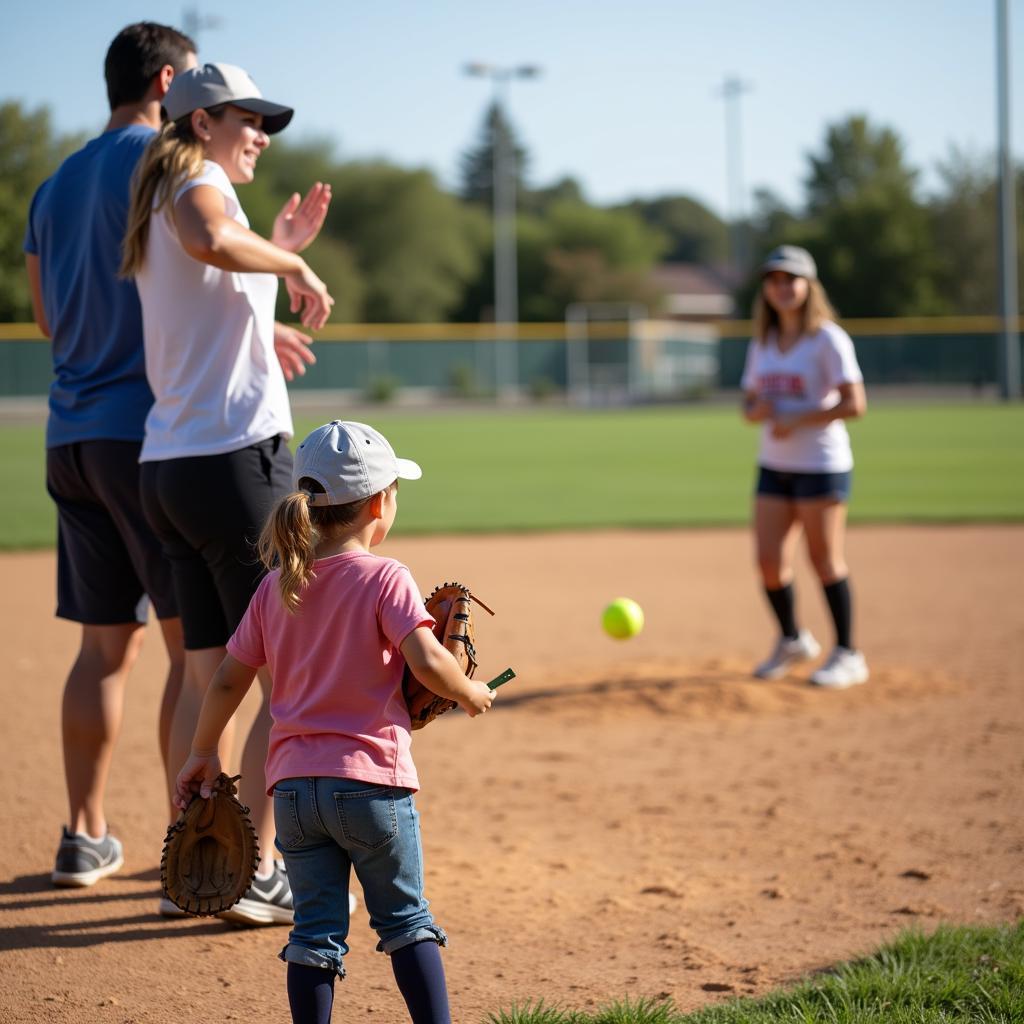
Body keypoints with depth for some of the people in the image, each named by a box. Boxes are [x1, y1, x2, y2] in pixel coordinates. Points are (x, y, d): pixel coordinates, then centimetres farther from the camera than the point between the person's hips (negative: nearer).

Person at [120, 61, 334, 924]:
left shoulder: (156, 208, 19)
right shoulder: (197, 183, -8)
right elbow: (210, 240, -33)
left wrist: (280, 249, 23)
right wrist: (292, 264, -19)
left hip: (168, 465, 9)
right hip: (238, 457, -9)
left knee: (208, 674, 14)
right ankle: (258, 873, -4)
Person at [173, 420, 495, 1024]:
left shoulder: (277, 587, 7)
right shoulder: (384, 578, -9)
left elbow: (230, 678, 11)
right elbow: (428, 663, -22)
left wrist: (203, 754, 22)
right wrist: (472, 693, -2)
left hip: (294, 785, 4)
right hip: (372, 779, -4)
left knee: (316, 928, 9)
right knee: (405, 918, 10)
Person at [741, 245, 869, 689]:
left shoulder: (828, 340, -9)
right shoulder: (762, 344, 11)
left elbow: (854, 404, -18)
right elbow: (749, 406, 17)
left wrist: (797, 421, -19)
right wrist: (757, 410, -8)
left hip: (822, 465, -6)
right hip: (773, 466, 6)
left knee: (824, 560, -2)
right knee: (769, 562, 2)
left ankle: (848, 656, 9)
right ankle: (791, 641, 25)